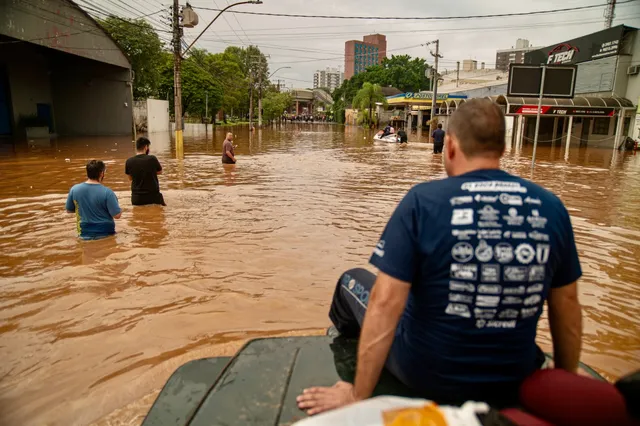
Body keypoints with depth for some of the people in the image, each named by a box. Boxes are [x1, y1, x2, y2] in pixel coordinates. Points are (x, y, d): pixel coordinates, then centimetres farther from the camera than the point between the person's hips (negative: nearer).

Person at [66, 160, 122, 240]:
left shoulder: (74, 189, -4)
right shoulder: (107, 192, -16)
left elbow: (69, 210, 10)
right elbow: (117, 215, -13)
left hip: (85, 235, 4)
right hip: (105, 234, -4)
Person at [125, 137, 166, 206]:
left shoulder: (129, 162, -7)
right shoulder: (152, 159, -14)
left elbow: (130, 178, 10)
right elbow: (160, 172, 4)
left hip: (137, 198, 2)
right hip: (153, 196, -2)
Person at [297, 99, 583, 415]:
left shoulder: (423, 200, -18)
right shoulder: (551, 207, -7)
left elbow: (385, 302, -22)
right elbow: (567, 305, 0)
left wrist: (358, 396, -12)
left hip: (430, 378, -3)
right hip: (515, 384, 4)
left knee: (351, 281, 20)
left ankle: (345, 342, 50)